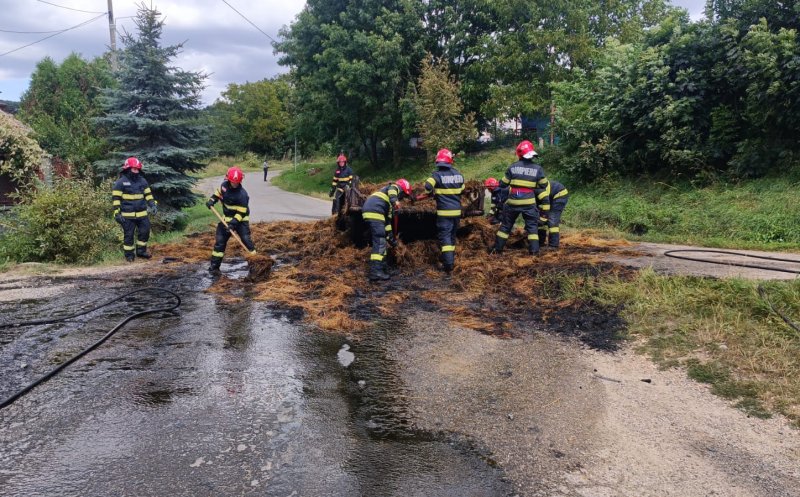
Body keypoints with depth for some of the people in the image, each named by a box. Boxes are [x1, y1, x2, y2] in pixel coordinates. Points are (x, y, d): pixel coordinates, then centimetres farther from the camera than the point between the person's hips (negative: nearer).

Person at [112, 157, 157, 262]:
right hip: (127, 215, -5)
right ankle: (129, 255, 13)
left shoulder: (142, 181, 10)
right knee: (128, 235, 3)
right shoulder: (121, 182, -6)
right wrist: (117, 213, -12)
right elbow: (115, 198, -7)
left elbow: (148, 194, 17)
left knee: (145, 232, 8)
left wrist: (152, 204, 2)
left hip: (142, 214, 5)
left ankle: (141, 251, 23)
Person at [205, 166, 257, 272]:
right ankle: (214, 265, 11)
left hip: (240, 220, -5)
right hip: (227, 218, 5)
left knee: (246, 239, -14)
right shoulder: (224, 185, -6)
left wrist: (233, 223, -31)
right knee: (220, 241, 4)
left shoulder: (242, 194, -24)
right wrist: (212, 200, 0)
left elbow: (241, 212, -24)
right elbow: (218, 192, 17)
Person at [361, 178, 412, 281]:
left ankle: (381, 267, 27)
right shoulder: (394, 187, 11)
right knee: (380, 242, -11)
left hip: (368, 211, 10)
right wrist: (395, 200, -35)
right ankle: (375, 271, -16)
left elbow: (388, 218, 34)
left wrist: (391, 236, 34)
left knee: (380, 241, 19)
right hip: (374, 212, -10)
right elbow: (391, 191, -16)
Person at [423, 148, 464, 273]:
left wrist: (431, 193, -3)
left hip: (444, 212, -5)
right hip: (456, 211, 5)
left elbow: (428, 186, -24)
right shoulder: (458, 174, 6)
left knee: (445, 237, -4)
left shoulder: (437, 175, -10)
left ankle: (448, 265, -13)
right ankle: (451, 261, 23)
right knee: (452, 237, 17)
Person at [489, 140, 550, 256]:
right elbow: (545, 187, 6)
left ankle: (497, 248, 17)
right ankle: (534, 250, 1)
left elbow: (503, 184, 5)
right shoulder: (537, 169, -2)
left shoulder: (513, 167, -2)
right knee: (532, 226, 9)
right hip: (529, 202, -1)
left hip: (513, 202, 1)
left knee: (506, 225, 13)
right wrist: (545, 204, 17)